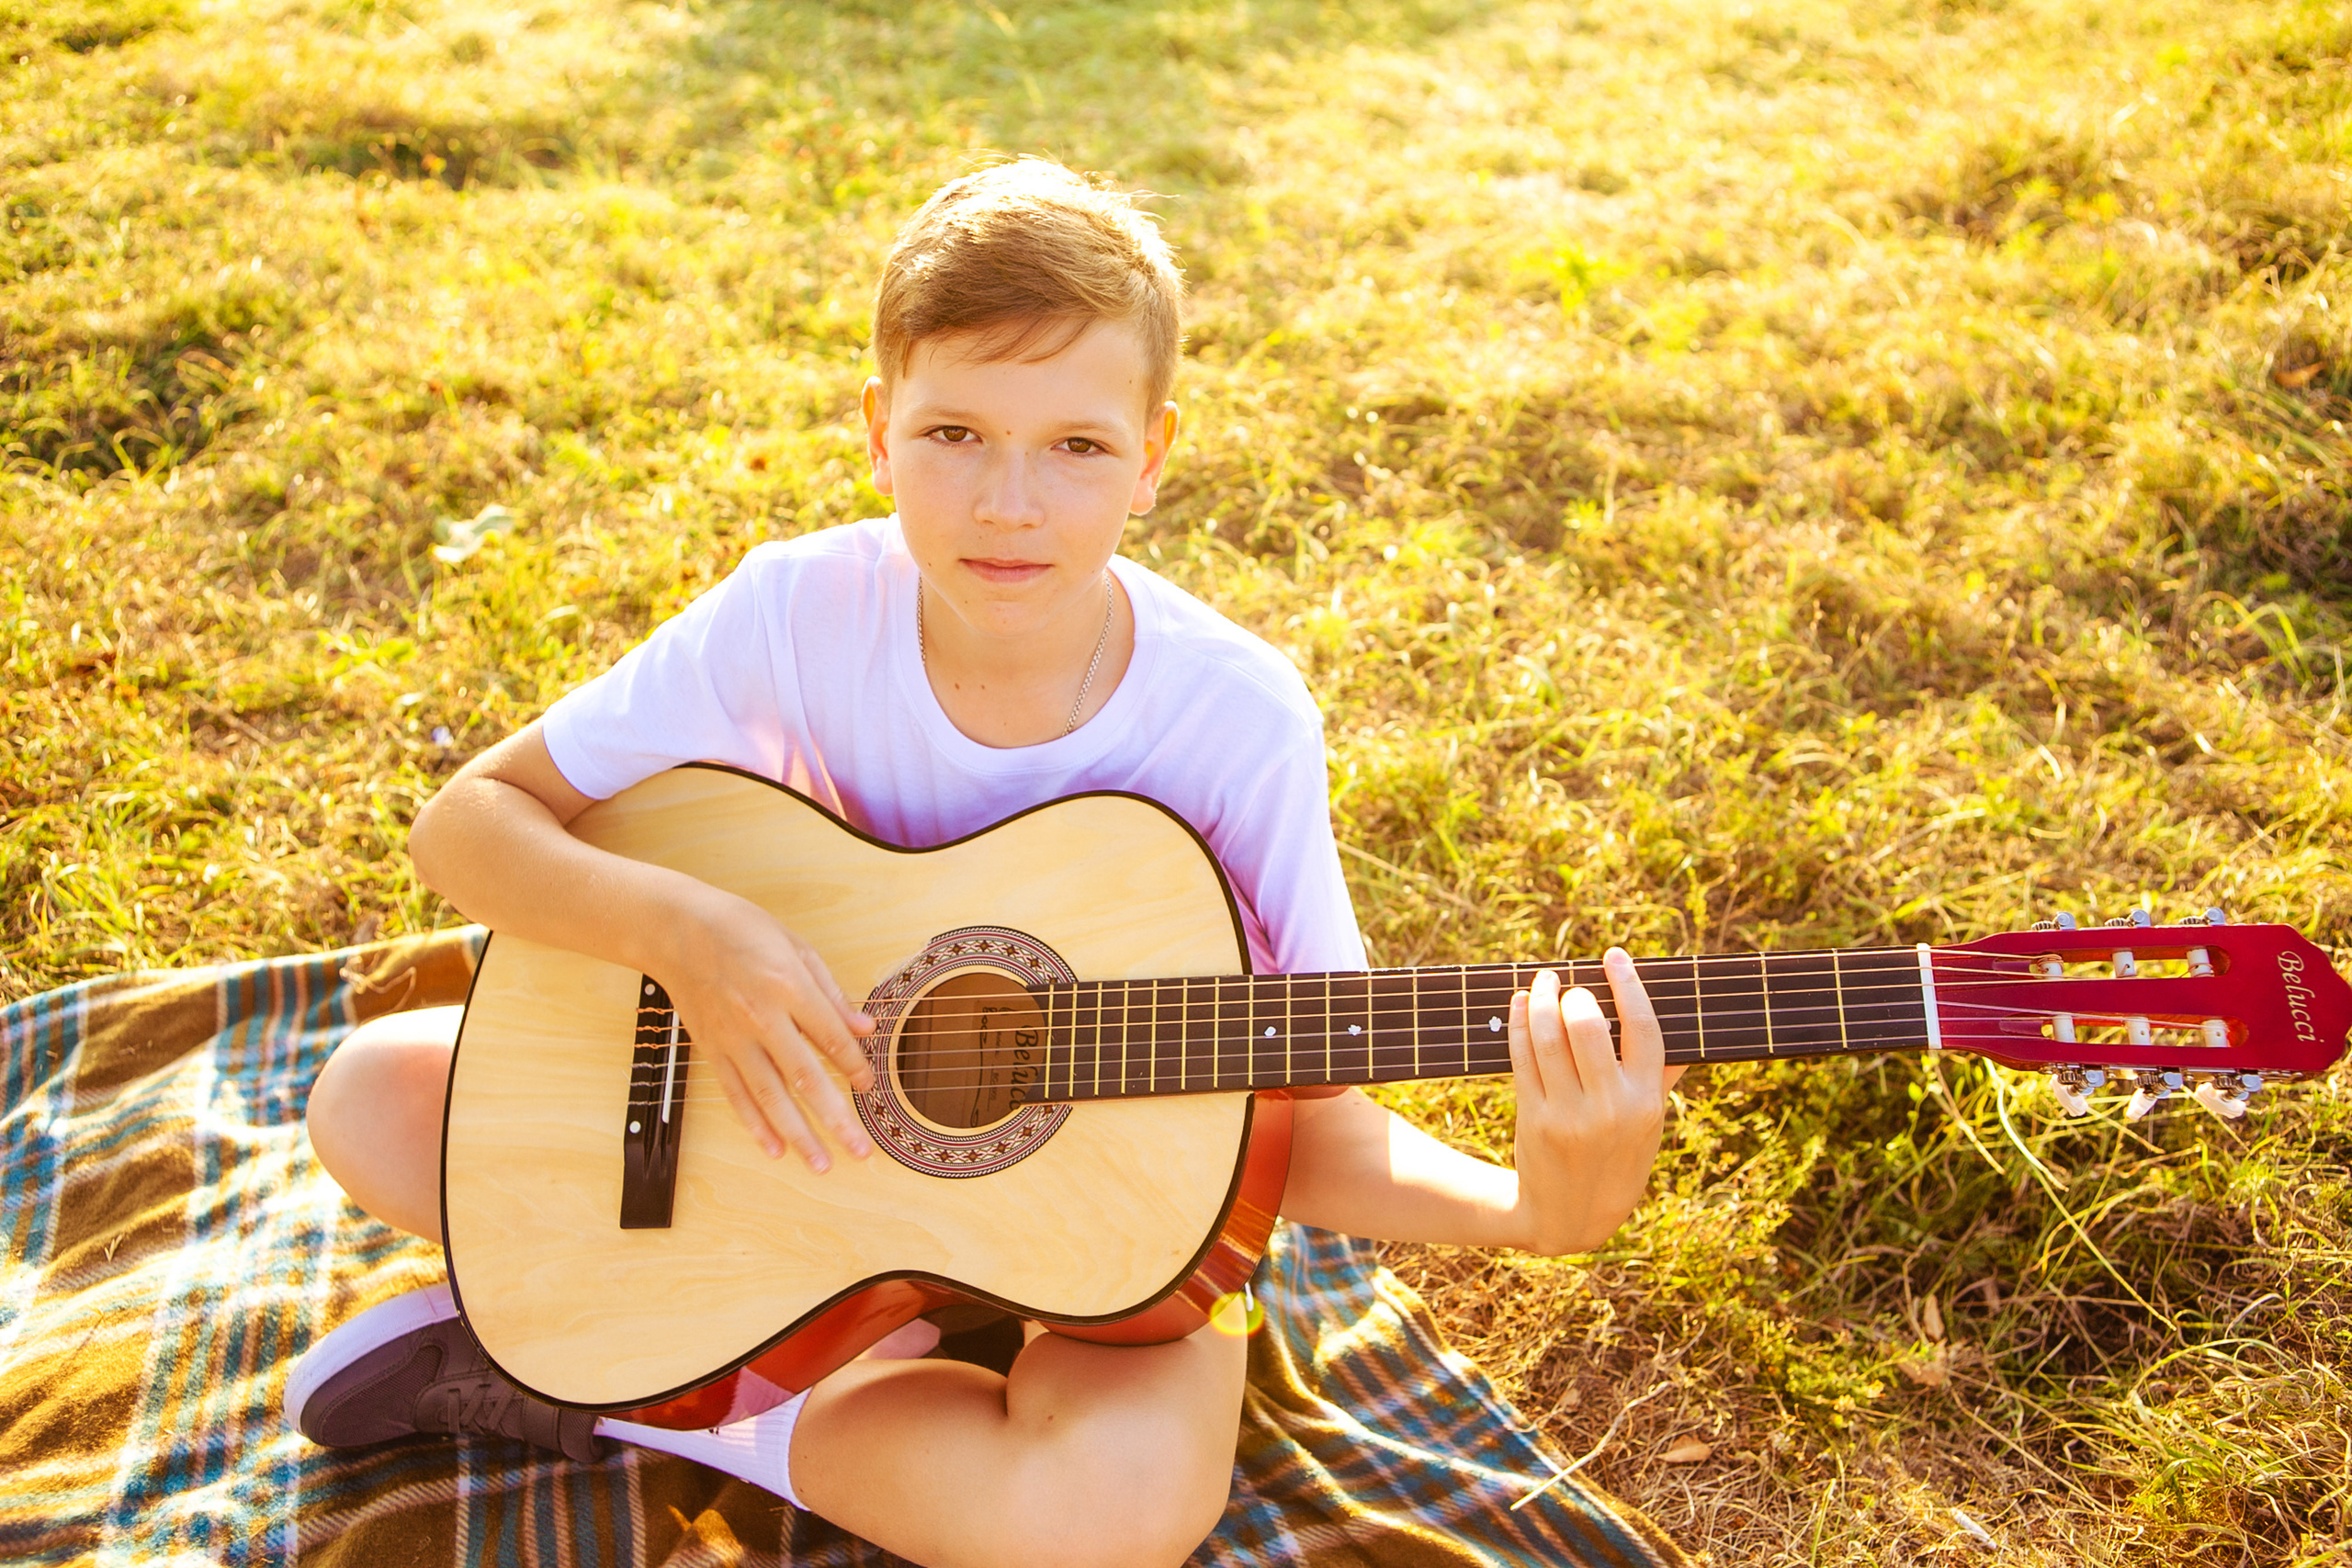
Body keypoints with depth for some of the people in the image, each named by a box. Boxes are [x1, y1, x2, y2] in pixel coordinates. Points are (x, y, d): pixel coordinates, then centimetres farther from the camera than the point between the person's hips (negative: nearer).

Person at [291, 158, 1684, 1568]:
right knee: (373, 1099, -9)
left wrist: (1536, 1206, -39)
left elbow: (1311, 1127, -19)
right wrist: (675, 924, -33)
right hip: (802, 1088, 2)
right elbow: (465, 821, -13)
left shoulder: (1237, 719, -23)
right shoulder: (803, 612, -18)